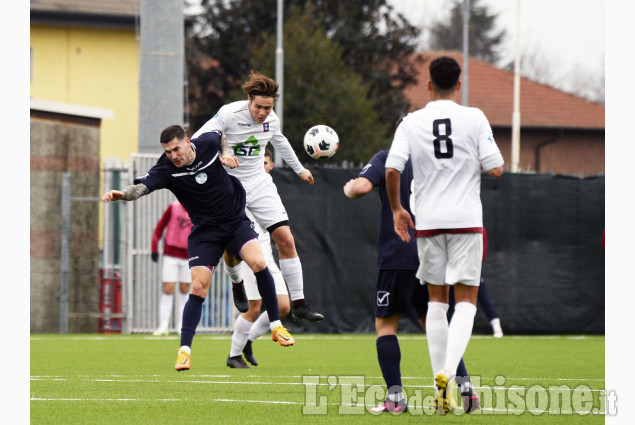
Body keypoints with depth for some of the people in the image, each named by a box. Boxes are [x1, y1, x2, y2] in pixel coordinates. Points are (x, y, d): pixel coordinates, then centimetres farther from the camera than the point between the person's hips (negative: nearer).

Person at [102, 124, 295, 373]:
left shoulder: (207, 144, -9)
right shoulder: (166, 169, -17)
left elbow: (221, 136, 16)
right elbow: (143, 186, -32)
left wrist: (225, 153, -3)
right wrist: (122, 194, -52)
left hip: (235, 220, 1)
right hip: (204, 230, -1)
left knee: (258, 262, -22)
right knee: (198, 287, -13)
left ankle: (276, 326, -8)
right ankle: (184, 350, -6)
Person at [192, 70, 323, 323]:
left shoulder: (272, 120, -2)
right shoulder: (229, 114, -18)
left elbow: (280, 143, 21)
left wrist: (299, 169, 35)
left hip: (259, 183, 4)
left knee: (285, 239, -9)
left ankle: (299, 304, -5)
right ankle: (237, 284, 33)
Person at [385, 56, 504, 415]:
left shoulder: (412, 122, 1)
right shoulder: (474, 118, -4)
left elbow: (392, 170, -5)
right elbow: (496, 169, -8)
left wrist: (397, 209, 10)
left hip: (428, 221, 2)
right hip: (467, 220, -2)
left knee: (437, 300, 13)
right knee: (466, 300, 0)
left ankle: (441, 380, 10)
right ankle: (448, 373, -20)